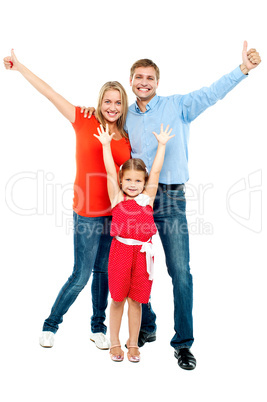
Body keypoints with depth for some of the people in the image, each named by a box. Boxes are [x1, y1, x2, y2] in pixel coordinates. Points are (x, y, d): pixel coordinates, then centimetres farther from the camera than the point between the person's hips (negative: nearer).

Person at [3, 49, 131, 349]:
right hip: (87, 213, -4)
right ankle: (50, 326, 23)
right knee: (81, 275, 1)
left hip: (115, 213, 4)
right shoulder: (85, 122, -1)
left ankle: (98, 329, 28)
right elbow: (52, 95, -2)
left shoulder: (125, 139, 10)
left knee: (104, 272, 12)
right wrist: (20, 68, -2)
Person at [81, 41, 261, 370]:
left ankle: (183, 343, 7)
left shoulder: (177, 106, 1)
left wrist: (243, 68, -24)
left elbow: (211, 93, -12)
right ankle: (146, 328, 30)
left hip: (170, 197, -3)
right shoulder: (125, 117, 12)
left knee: (180, 271, -5)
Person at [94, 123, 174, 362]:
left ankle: (133, 343, 24)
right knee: (117, 298, 8)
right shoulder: (116, 197, 3)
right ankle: (115, 343, 23)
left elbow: (156, 170, 5)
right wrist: (106, 145, 1)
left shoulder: (147, 198, 5)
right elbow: (110, 170, 1)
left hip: (142, 252, 1)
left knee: (136, 300, 10)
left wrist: (162, 144, 5)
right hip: (120, 250, -1)